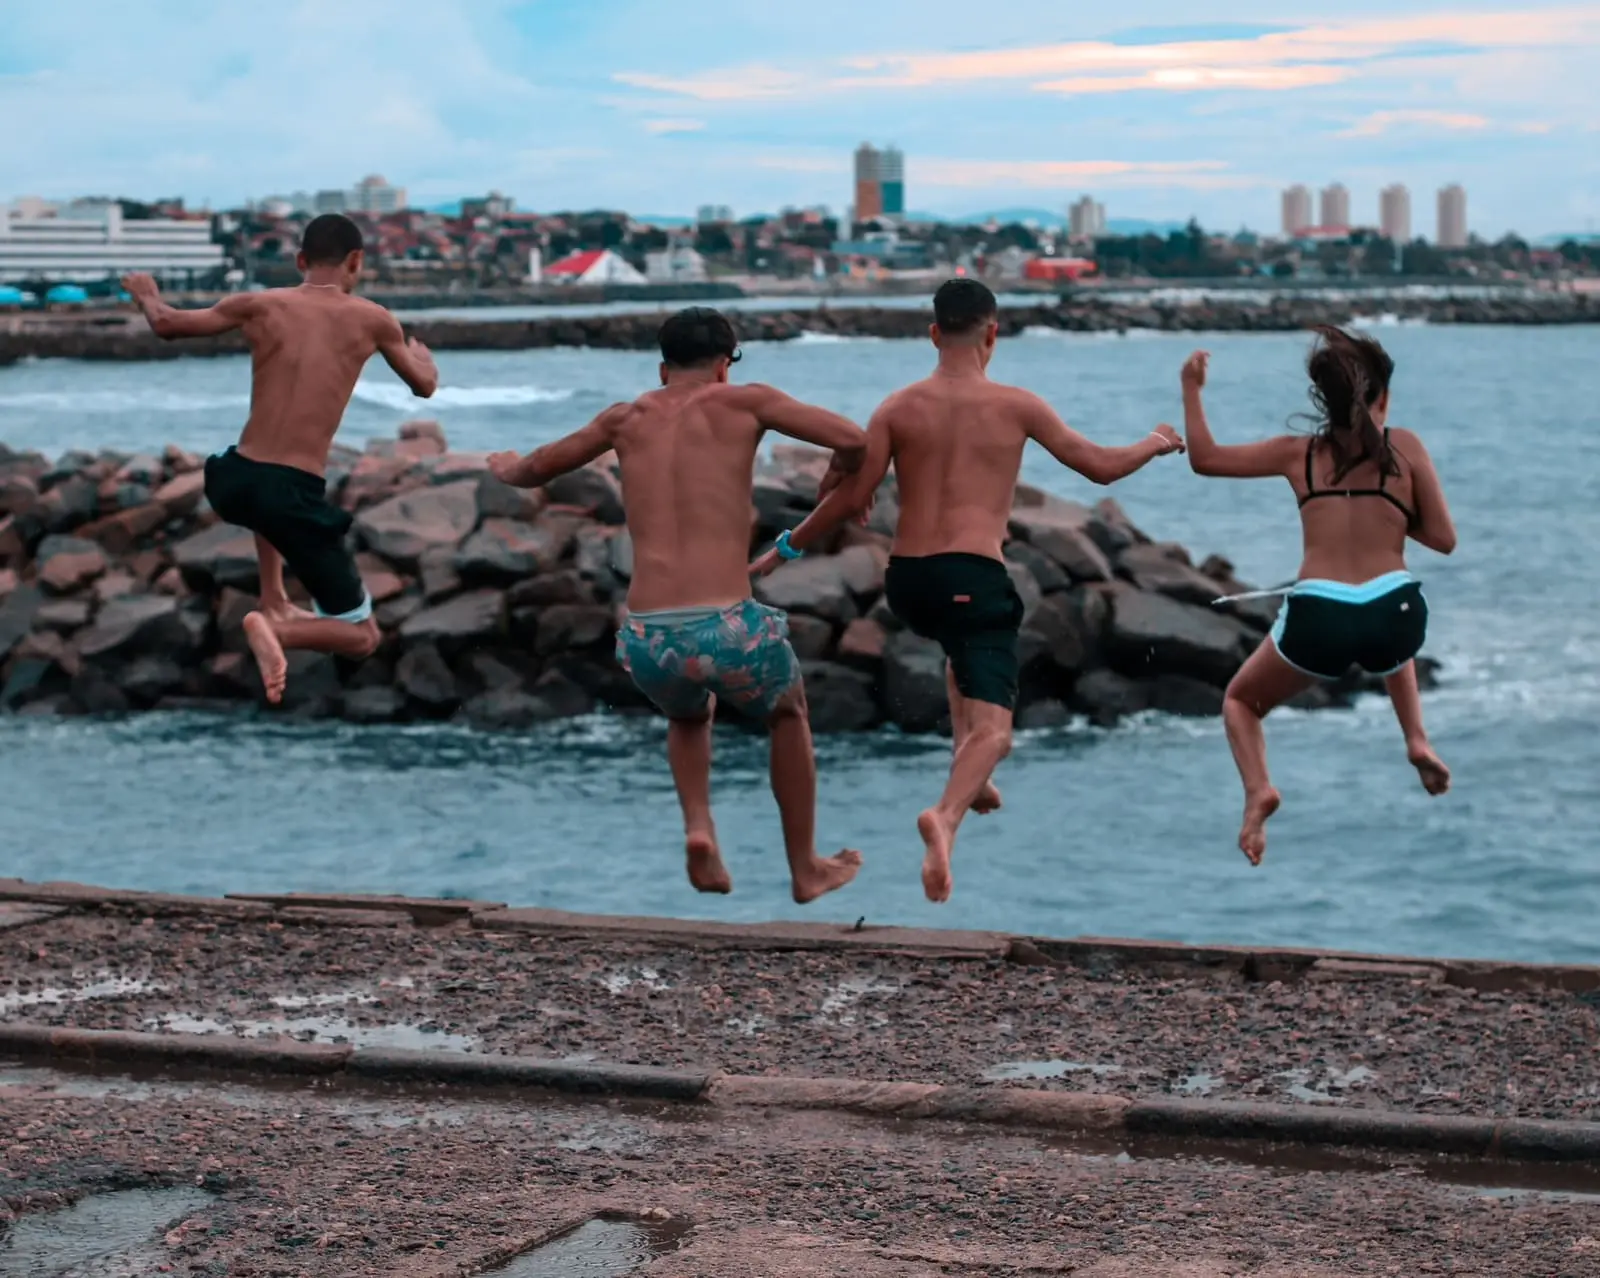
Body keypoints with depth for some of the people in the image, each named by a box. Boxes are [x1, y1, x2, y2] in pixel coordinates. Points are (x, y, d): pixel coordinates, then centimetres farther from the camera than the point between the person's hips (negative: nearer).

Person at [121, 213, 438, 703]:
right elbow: (425, 386, 18)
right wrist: (422, 355, 43)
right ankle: (276, 629, -20)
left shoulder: (260, 305, 4)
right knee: (363, 636, 8)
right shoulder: (372, 319, 2)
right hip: (294, 495, -4)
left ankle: (273, 603, 34)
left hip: (235, 480, 4)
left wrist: (146, 294, 35)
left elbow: (167, 324, 12)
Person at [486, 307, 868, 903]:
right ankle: (805, 869, 35)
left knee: (689, 714, 38)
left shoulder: (628, 419, 16)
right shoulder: (743, 403, 6)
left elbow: (534, 470, 32)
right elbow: (853, 441, -1)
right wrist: (844, 478, 22)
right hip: (726, 629, -3)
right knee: (787, 709, 32)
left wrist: (506, 467, 55)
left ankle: (698, 827, 13)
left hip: (646, 641, 3)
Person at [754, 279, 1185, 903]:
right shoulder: (1016, 406, 1)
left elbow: (851, 498, -1)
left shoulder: (898, 408, 4)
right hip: (973, 576, -4)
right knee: (991, 723, -8)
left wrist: (787, 548, 12)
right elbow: (1100, 466, 8)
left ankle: (970, 775, 28)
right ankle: (946, 815, -37)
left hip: (906, 577, 4)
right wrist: (1154, 445, 28)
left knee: (964, 652, 37)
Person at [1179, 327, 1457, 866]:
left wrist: (1191, 388, 29)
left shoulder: (1299, 453, 12)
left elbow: (1204, 458, 19)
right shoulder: (1405, 446, 8)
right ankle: (1417, 741, 22)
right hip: (1394, 613, 1)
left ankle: (1258, 788, -3)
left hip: (1317, 619, -1)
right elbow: (1443, 539, 6)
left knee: (1241, 700, 25)